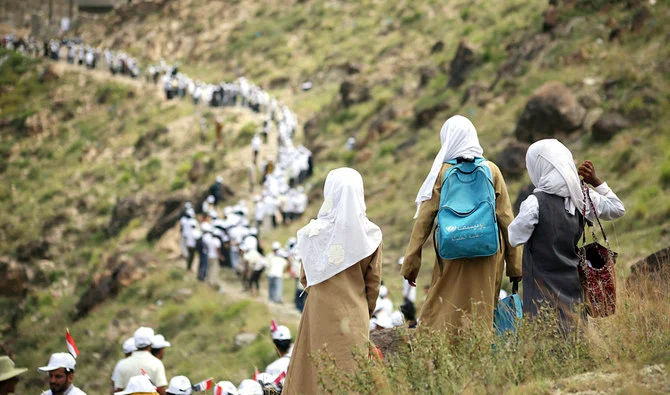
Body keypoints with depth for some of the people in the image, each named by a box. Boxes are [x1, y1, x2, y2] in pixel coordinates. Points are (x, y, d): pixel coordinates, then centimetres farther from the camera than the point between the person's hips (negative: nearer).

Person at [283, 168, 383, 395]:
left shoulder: (315, 232, -10)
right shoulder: (370, 234, -7)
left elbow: (305, 277, 0)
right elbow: (374, 281, -2)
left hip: (321, 312, -1)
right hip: (355, 315, 1)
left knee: (319, 370, 8)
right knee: (352, 369, 5)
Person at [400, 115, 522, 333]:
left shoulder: (442, 172, -2)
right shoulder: (491, 170, 2)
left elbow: (424, 219, -2)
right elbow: (506, 218, 3)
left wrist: (410, 263, 3)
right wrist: (515, 264, 9)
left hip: (452, 255, -2)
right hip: (488, 254, 2)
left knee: (441, 317, 3)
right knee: (482, 314, 7)